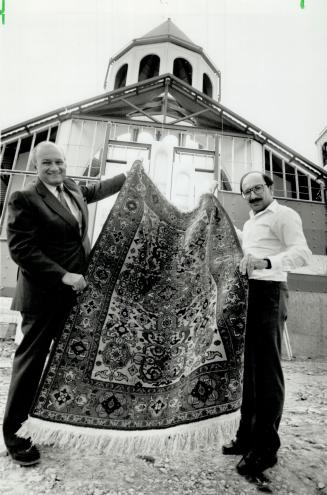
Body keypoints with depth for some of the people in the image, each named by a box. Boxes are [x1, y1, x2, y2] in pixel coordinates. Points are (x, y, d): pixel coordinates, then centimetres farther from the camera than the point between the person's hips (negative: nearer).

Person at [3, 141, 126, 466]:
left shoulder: (72, 189, 9)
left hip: (75, 289, 8)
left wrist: (130, 176, 34)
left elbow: (96, 190, 29)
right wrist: (63, 275, -24)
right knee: (32, 357, 5)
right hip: (45, 293, -8)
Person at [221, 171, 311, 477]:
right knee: (248, 366, 11)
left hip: (268, 292, -8)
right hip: (245, 294, 8)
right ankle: (248, 437, 24)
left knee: (267, 367, -4)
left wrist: (267, 262, -35)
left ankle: (267, 447, 9)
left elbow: (302, 253, -18)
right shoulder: (250, 222, 21)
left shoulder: (284, 215, -3)